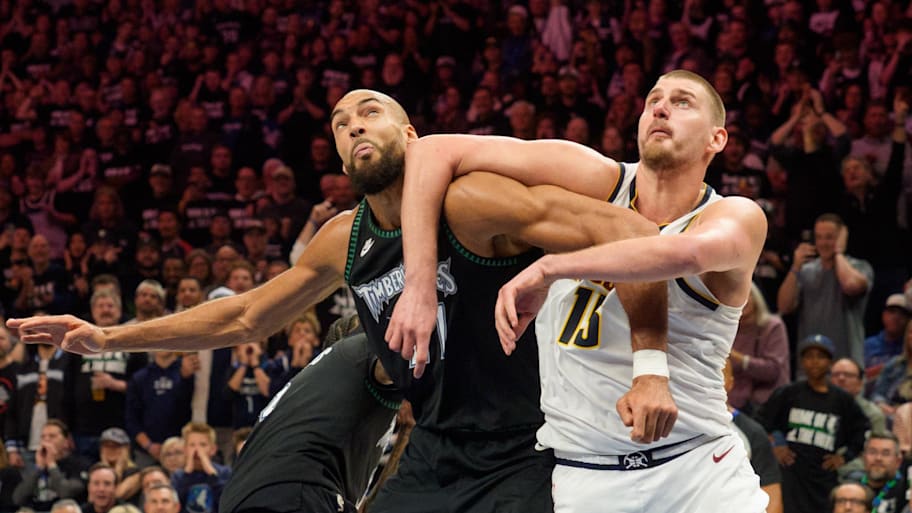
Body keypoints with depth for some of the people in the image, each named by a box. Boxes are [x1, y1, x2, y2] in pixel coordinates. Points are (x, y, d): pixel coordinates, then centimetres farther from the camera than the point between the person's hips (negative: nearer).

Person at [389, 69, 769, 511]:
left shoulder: (738, 218, -4)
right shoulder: (597, 183, -1)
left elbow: (688, 253, -31)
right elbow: (436, 151, -5)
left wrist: (546, 270, -32)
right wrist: (419, 287, -16)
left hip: (700, 469, 0)